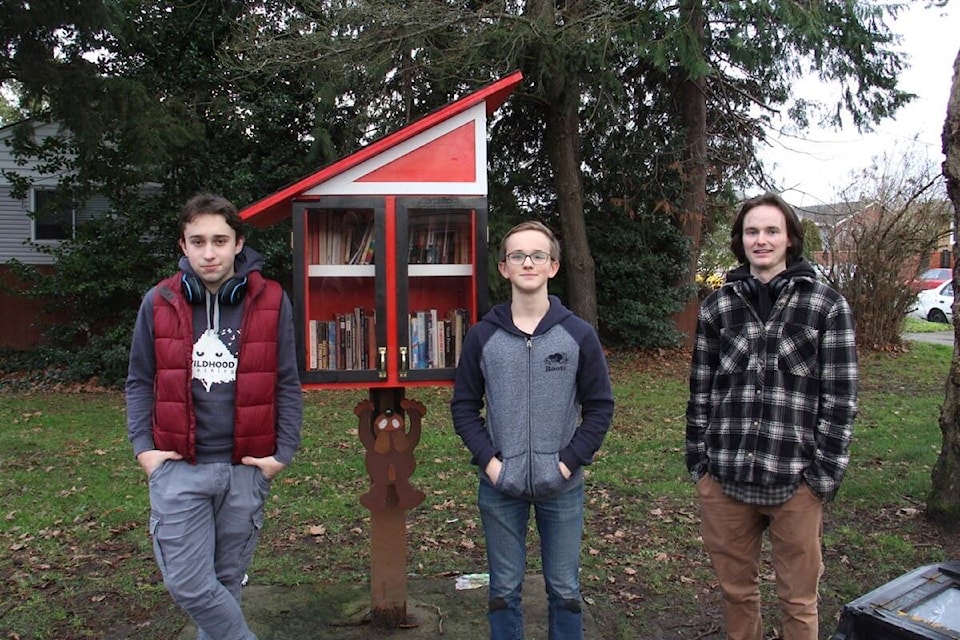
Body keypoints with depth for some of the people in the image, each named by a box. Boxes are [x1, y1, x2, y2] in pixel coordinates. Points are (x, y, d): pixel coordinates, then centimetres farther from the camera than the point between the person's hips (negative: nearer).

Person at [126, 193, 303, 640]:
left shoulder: (271, 302, -3)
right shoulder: (159, 303, 0)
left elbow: (287, 385, 1)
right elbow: (140, 381, 8)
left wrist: (283, 452, -4)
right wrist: (142, 446, -1)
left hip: (245, 468, 0)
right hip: (177, 467, 0)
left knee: (227, 580, 13)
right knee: (187, 583, -3)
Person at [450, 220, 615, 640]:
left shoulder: (579, 335, -3)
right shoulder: (482, 336, -1)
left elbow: (600, 407, -1)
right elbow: (464, 406, 2)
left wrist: (569, 462, -10)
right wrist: (488, 460, -9)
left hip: (561, 487, 0)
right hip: (500, 486, 1)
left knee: (565, 590, 14)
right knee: (504, 589, 14)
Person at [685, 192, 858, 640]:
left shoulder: (827, 306, -1)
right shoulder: (718, 306, 5)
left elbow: (840, 398, -3)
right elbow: (700, 390, 8)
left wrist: (824, 476, -6)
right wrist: (699, 461, 5)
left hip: (795, 482, -2)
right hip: (724, 479, 2)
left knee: (798, 601, 11)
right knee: (735, 589, 15)